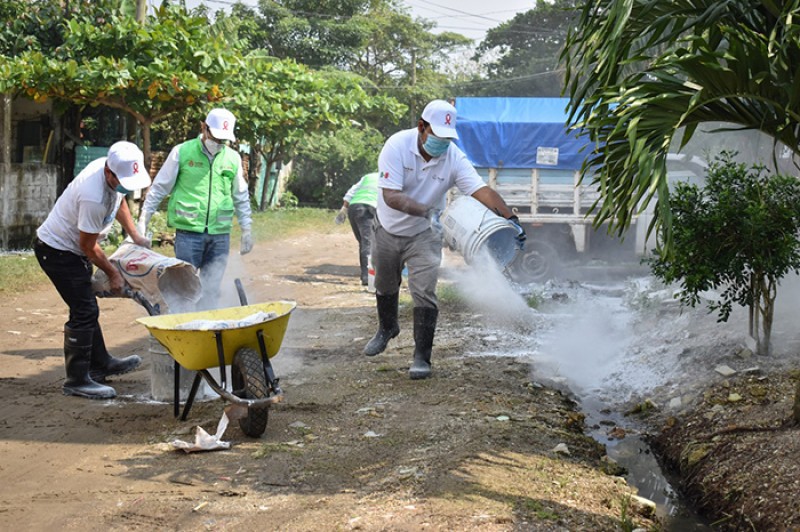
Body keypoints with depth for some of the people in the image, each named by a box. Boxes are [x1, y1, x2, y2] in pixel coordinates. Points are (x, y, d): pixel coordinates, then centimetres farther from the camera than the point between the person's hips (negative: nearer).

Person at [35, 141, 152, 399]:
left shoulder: (116, 174, -10)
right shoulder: (94, 198, -36)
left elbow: (119, 201, 15)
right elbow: (89, 247, -23)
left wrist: (135, 235, 10)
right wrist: (113, 273, -10)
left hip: (71, 248, 10)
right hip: (58, 250, -10)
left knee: (86, 308, 20)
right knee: (84, 311, -11)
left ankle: (100, 363, 33)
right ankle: (77, 380, -4)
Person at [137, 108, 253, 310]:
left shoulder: (233, 158, 9)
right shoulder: (182, 152, -1)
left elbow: (241, 197, 19)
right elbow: (159, 189, 5)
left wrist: (246, 229, 17)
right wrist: (143, 221, 3)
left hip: (220, 234, 3)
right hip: (188, 232, -3)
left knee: (211, 290, 6)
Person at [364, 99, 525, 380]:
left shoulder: (454, 158, -21)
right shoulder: (397, 146, -25)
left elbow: (482, 190, -30)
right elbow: (390, 196, -33)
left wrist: (510, 218, -45)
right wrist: (424, 210, -48)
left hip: (424, 234, -1)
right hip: (388, 230, 1)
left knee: (424, 292, -13)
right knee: (385, 286, 21)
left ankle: (422, 357, -1)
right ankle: (387, 328, 51)